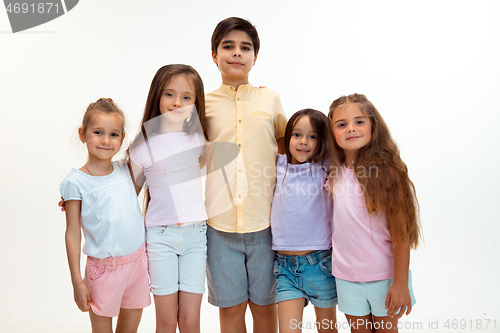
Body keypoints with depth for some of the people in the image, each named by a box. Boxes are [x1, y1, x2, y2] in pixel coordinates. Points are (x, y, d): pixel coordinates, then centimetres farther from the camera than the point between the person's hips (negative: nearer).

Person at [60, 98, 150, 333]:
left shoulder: (125, 171, 3)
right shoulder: (75, 182, -10)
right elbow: (72, 233, -8)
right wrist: (77, 281, -8)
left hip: (137, 261, 4)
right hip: (104, 268, -4)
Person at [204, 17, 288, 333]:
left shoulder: (270, 98, 4)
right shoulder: (204, 104, 3)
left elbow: (286, 141, 19)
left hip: (265, 221, 0)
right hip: (220, 224, 0)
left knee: (264, 303, 13)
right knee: (231, 306, 11)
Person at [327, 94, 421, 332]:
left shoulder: (387, 172, -13)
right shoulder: (334, 174, -3)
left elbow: (401, 232, -13)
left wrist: (401, 283, -13)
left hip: (385, 275, -3)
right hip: (347, 275, 3)